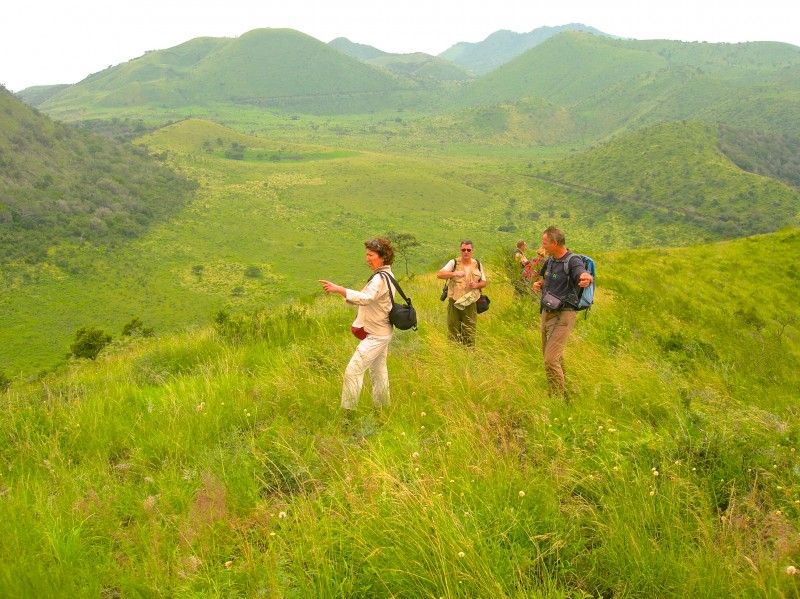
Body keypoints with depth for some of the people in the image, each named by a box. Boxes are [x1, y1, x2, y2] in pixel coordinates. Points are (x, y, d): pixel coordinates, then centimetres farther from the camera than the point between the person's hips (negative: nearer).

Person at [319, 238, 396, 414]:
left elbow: (366, 298, -40)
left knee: (353, 371, -10)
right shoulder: (387, 275, 10)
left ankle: (348, 411, -6)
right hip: (381, 332, 11)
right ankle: (381, 408, 33)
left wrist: (339, 289, -46)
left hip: (375, 336, -11)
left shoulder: (380, 278, -23)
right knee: (378, 370, 20)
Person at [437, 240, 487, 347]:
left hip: (470, 303, 1)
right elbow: (439, 274, -13)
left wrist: (477, 285, -11)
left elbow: (484, 282, 13)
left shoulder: (477, 264, 6)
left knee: (469, 331, 4)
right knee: (453, 329, 6)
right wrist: (455, 274, -28)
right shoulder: (453, 263, -2)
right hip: (454, 302, -1)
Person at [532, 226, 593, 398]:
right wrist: (539, 284, 6)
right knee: (555, 357, 21)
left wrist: (587, 278, -63)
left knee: (550, 359, -15)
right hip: (547, 313, 9)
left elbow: (581, 273, -39)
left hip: (563, 316, -9)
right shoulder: (550, 261, 8)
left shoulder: (573, 261, -17)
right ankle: (562, 388, 39)